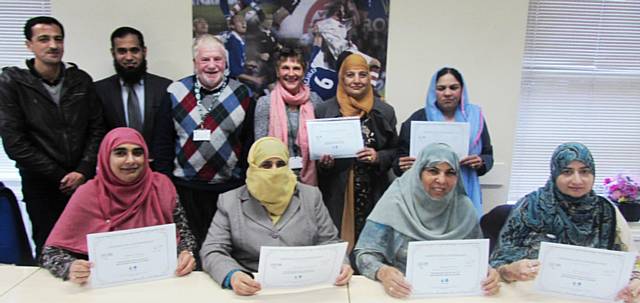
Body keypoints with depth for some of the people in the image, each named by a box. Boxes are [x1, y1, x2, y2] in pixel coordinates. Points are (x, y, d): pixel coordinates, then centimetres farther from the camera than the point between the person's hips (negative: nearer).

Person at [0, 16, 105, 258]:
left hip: (84, 181, 2)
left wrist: (83, 172, -7)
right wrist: (60, 177, -9)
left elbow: (96, 129, 6)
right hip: (42, 186, -2)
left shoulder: (81, 80, 6)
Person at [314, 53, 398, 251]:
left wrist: (378, 157, -9)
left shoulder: (385, 112, 8)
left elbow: (394, 151, 11)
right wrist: (322, 163, -10)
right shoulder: (323, 110, 6)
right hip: (335, 194, -1)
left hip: (372, 194, 1)